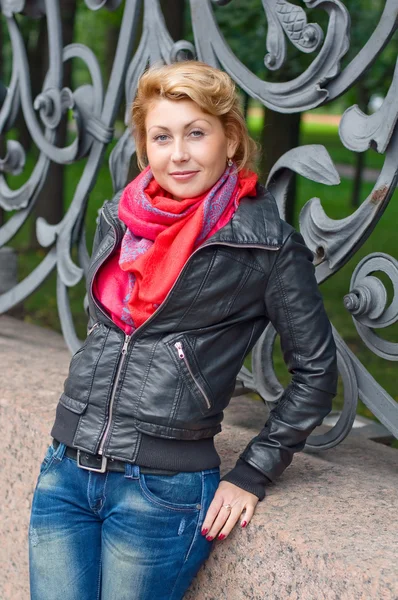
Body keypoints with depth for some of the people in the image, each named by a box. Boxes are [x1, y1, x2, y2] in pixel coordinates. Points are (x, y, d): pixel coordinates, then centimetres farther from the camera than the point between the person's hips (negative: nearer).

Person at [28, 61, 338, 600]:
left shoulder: (267, 245, -7)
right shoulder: (116, 220, 8)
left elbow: (316, 371, -1)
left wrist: (251, 478, -3)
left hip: (162, 491, -5)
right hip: (66, 469, 5)